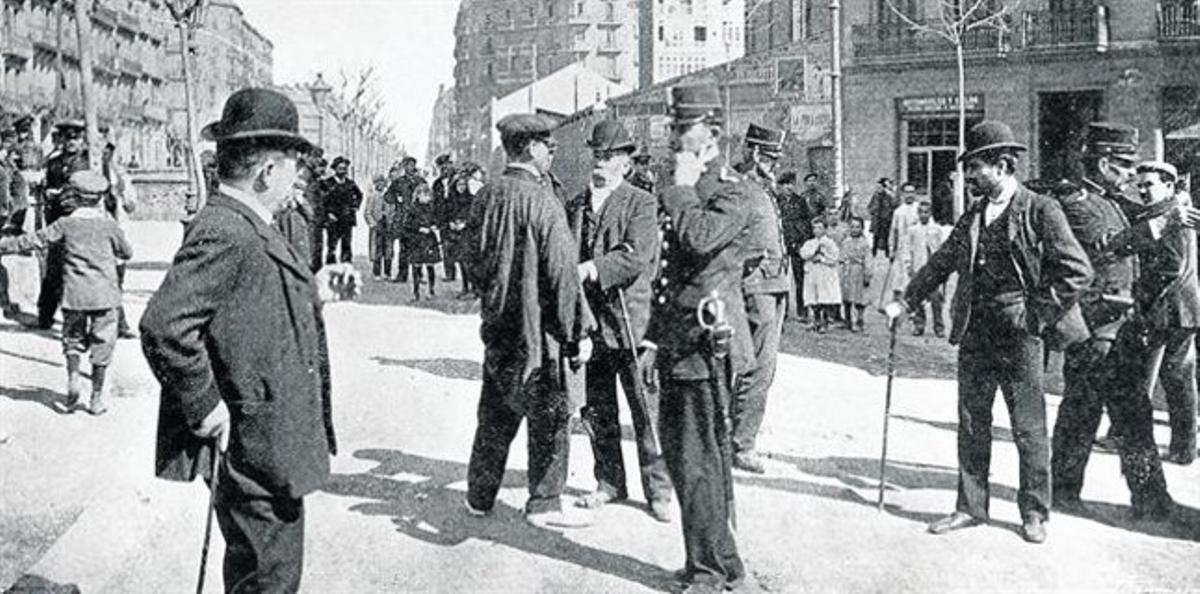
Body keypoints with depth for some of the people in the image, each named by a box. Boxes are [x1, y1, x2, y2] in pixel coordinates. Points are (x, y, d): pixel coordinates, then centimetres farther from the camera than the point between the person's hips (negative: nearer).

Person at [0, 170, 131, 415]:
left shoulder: (65, 224, -1)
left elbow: (35, 240, 1)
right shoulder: (108, 225, 0)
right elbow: (127, 252, 12)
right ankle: (97, 398, 9)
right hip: (104, 294, 0)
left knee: (72, 338, 19)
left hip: (74, 293, 0)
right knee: (101, 344, 7)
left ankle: (73, 375, -3)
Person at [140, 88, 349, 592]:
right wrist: (205, 407, -24)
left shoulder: (248, 228, 10)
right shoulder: (224, 234, -23)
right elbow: (164, 325, -32)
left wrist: (312, 291, 7)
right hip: (256, 451, -10)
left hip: (273, 448, 10)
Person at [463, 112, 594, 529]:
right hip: (535, 327, -7)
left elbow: (475, 260, 14)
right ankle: (545, 504, 11)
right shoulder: (541, 201, -17)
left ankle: (480, 496, 27)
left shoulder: (485, 198, 5)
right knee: (550, 415, 4)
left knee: (495, 413, 17)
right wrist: (577, 332, -12)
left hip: (497, 324, 7)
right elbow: (562, 273, -17)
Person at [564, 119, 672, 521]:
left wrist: (591, 270, -25)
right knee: (597, 410, 12)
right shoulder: (574, 206, 12)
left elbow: (636, 256, -16)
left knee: (646, 409, 1)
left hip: (630, 321, -5)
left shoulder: (641, 204, -3)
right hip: (588, 321, 5)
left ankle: (658, 490, 12)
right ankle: (609, 483, 27)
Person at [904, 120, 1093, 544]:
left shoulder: (1040, 211, -7)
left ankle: (1034, 514, 16)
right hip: (975, 332, 6)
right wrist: (908, 300, 12)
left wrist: (1036, 314, -11)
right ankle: (971, 507, 20)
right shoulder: (972, 216, 12)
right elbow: (941, 262, 19)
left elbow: (1078, 271, -10)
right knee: (971, 423, 10)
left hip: (1019, 335, -6)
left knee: (1029, 427, 3)